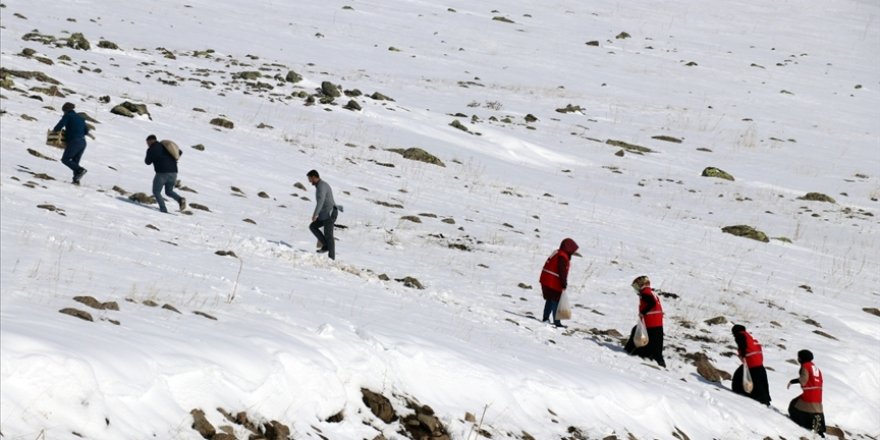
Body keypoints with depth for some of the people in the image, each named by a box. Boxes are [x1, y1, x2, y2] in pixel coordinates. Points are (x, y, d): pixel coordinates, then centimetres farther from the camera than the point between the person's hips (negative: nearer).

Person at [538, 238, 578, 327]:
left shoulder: (556, 253, 14)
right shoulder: (563, 257, -17)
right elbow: (562, 272, -21)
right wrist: (564, 285, -17)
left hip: (545, 280, 9)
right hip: (554, 283, -9)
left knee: (550, 300, 20)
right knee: (556, 301, -4)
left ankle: (546, 318, 26)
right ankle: (557, 322, -4)